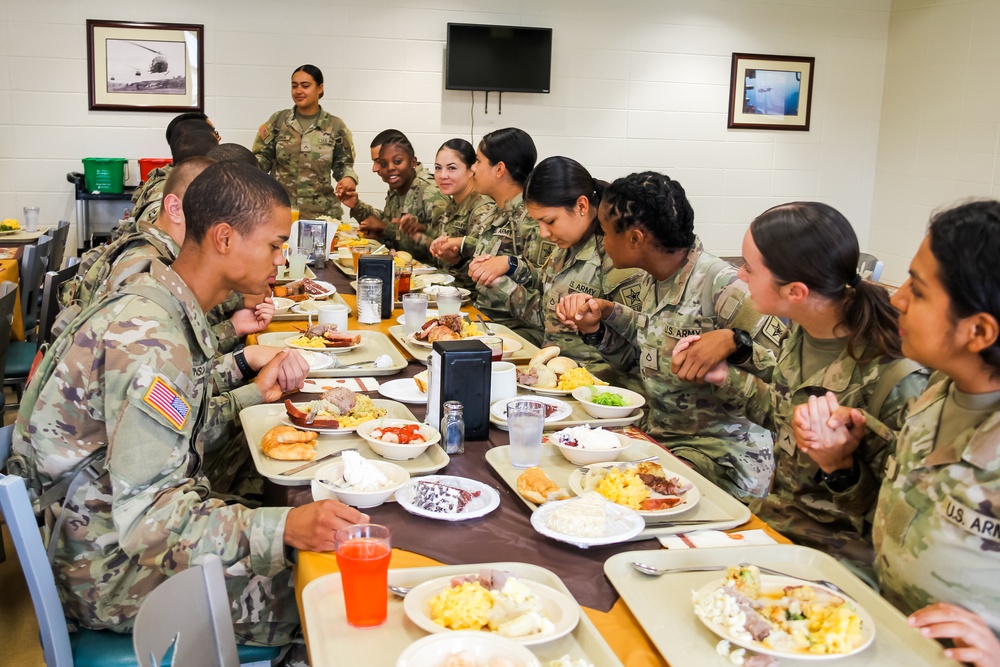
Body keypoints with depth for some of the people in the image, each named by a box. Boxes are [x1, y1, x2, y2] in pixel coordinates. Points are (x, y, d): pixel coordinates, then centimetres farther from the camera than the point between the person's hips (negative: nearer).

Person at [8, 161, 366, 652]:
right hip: (111, 570, -9)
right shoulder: (147, 339, -27)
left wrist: (256, 393, 5)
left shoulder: (159, 304, 4)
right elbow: (147, 517, -31)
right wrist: (285, 528, -39)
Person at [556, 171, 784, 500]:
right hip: (657, 437, 8)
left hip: (721, 457, -8)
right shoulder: (651, 283, 6)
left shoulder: (722, 286, -20)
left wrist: (732, 342, -36)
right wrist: (596, 328, 3)